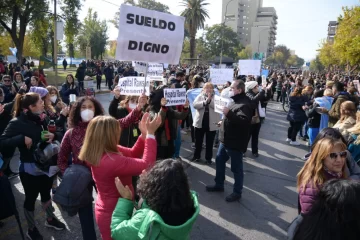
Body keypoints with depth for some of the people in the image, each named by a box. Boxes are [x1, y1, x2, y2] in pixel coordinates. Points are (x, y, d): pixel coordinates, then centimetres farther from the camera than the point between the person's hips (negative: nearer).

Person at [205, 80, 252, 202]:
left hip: (235, 142, -10)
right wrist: (224, 121, 15)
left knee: (236, 168, 4)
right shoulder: (234, 100, 14)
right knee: (219, 161, 19)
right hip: (225, 139, 10)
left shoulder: (245, 104, -19)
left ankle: (237, 192, 20)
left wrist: (228, 113, -37)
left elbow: (243, 121, -34)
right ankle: (219, 185, 35)